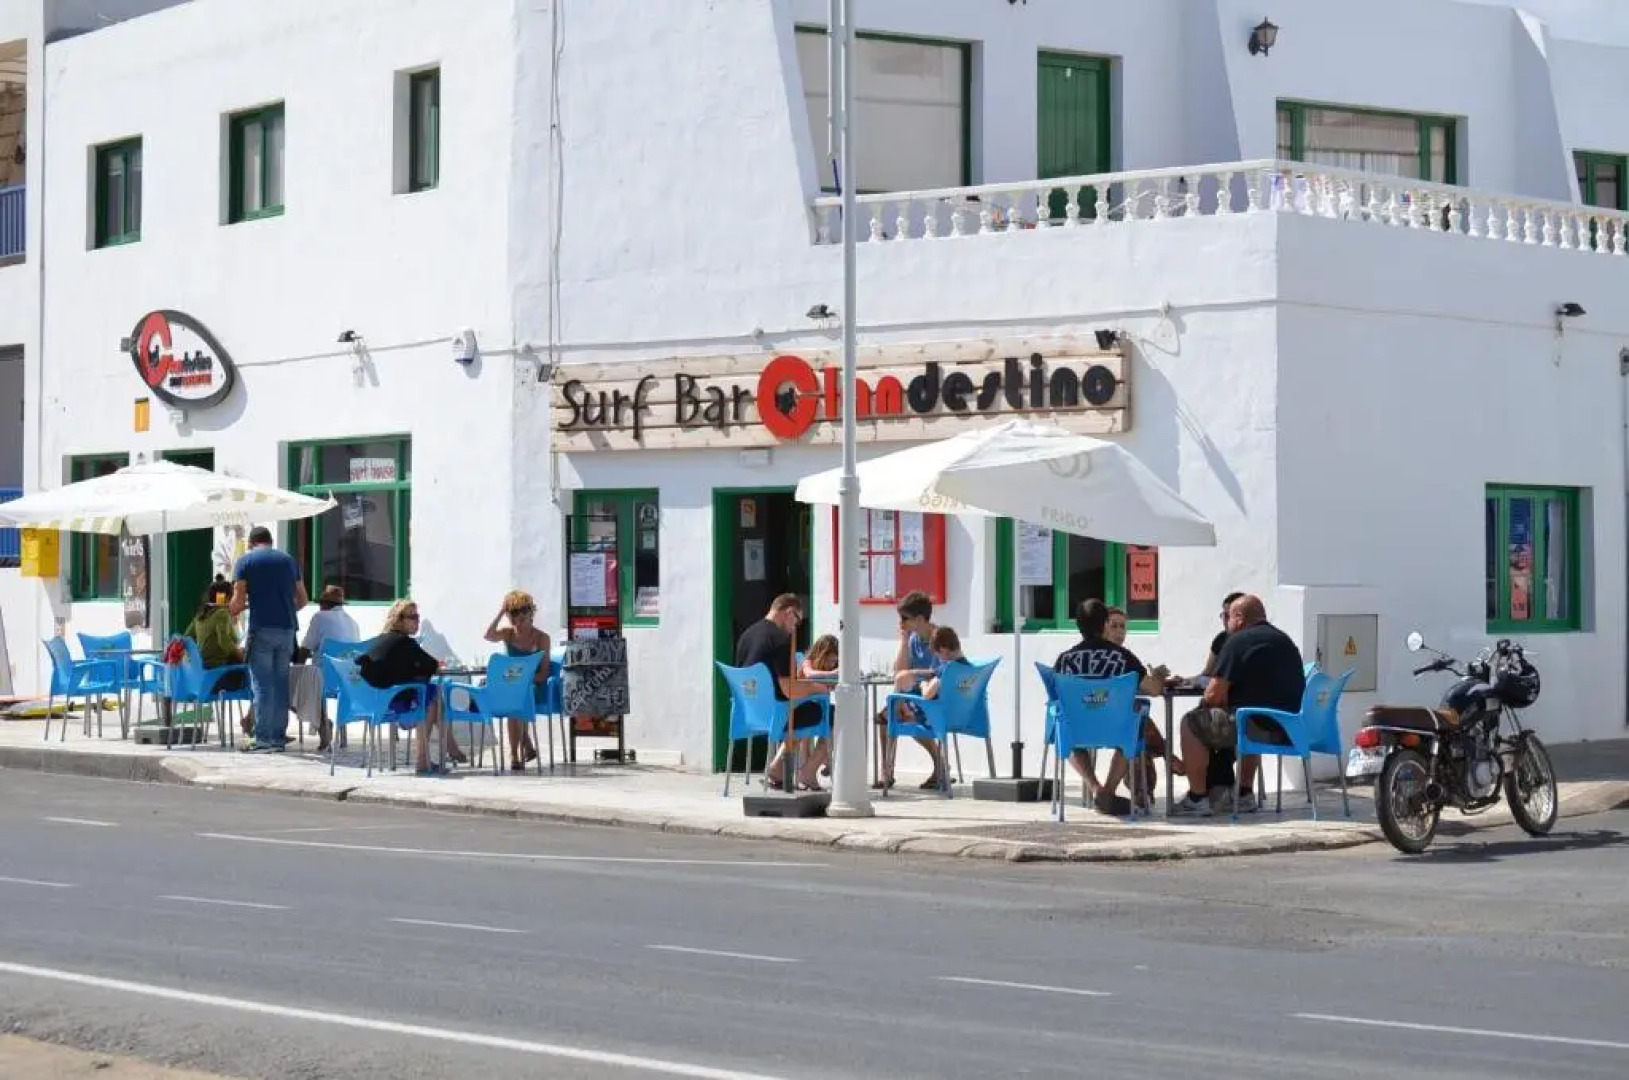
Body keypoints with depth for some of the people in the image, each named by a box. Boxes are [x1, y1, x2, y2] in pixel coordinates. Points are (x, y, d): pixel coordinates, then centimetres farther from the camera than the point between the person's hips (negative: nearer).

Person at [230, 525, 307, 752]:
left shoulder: (245, 562, 1)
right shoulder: (288, 560, 14)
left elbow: (238, 602, -5)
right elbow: (302, 599, 15)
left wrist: (233, 613, 15)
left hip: (262, 629, -4)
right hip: (287, 628, 4)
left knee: (262, 685, -3)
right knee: (281, 682, 10)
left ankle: (263, 739, -5)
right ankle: (279, 736, 12)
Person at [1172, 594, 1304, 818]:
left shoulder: (1239, 641, -8)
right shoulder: (1285, 640, 19)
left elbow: (1214, 696, -10)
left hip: (1264, 728, -9)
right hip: (1290, 729, 9)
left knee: (1192, 723, 5)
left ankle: (1197, 799, 5)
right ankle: (1246, 795, 36)